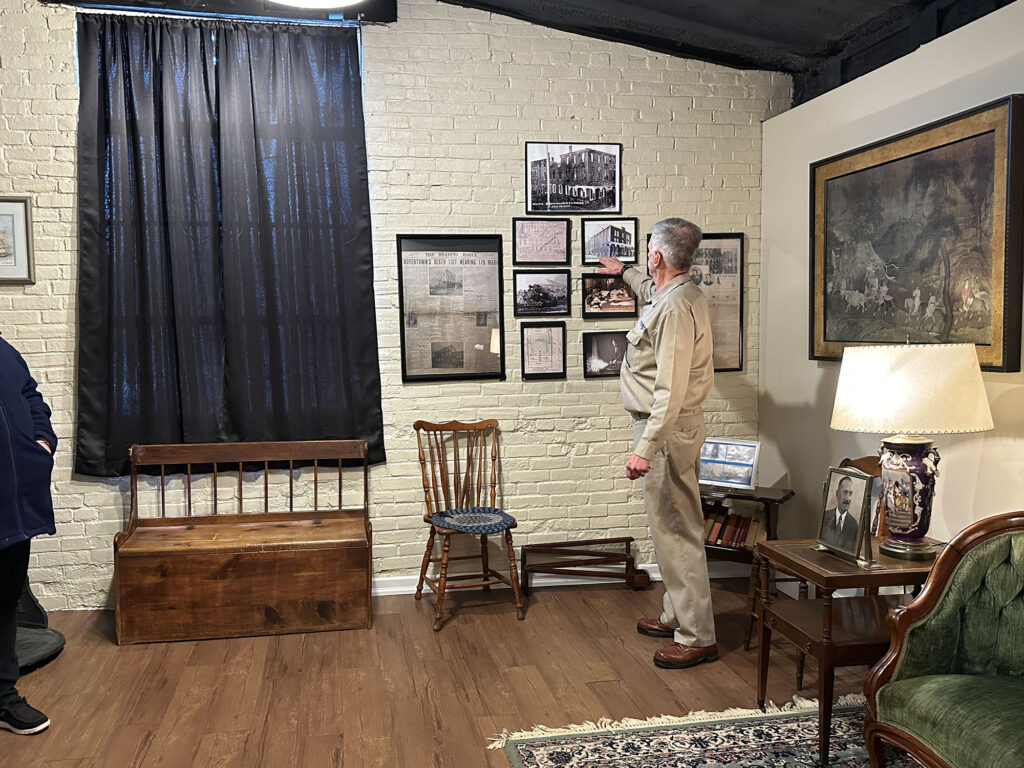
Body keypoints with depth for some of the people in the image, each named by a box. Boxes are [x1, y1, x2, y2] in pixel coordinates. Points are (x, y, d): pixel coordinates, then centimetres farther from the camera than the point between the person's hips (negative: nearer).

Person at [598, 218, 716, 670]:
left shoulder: (675, 308, -23)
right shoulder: (681, 293, 9)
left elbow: (670, 391, -27)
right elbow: (653, 290, 38)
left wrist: (645, 449, -28)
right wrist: (624, 272, 52)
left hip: (668, 430, -11)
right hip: (671, 427, 11)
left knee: (676, 531, -4)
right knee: (669, 527, 18)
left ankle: (697, 637, 5)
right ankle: (676, 616, 31)